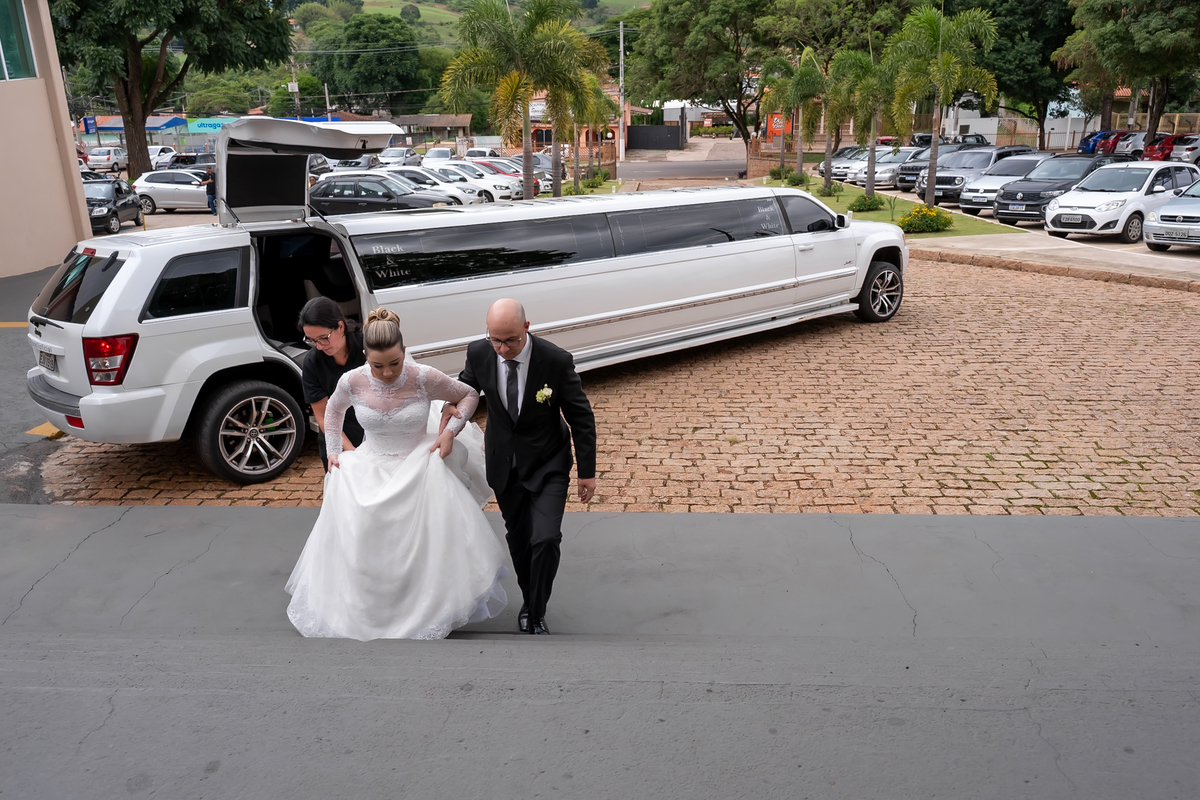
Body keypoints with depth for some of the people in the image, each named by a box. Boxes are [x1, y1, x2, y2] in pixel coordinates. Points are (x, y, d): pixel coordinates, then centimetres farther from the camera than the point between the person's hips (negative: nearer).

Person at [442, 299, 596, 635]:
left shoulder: (556, 360, -24)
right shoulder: (478, 353, -15)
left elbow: (581, 418, -13)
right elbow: (466, 385, 8)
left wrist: (587, 472, -8)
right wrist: (451, 404, -16)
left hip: (548, 463, -3)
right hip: (504, 464, 3)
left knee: (546, 538, -14)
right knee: (518, 538, 17)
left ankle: (537, 613, 9)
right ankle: (529, 602, 41)